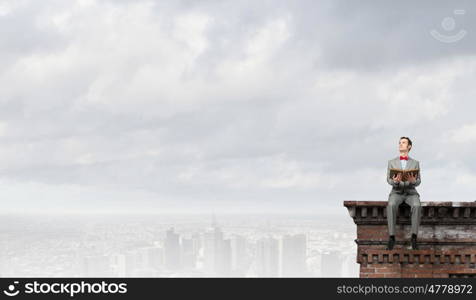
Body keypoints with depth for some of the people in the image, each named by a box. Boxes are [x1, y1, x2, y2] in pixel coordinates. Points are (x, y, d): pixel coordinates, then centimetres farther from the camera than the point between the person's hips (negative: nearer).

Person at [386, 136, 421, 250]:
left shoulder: (415, 163, 12)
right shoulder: (392, 162, 12)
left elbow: (418, 181, 4)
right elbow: (389, 180, 3)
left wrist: (413, 181, -22)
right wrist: (395, 181, -22)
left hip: (411, 192, 0)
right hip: (396, 192, 0)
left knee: (417, 206, -36)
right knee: (391, 205, -37)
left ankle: (414, 237, -35)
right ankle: (391, 237, -37)